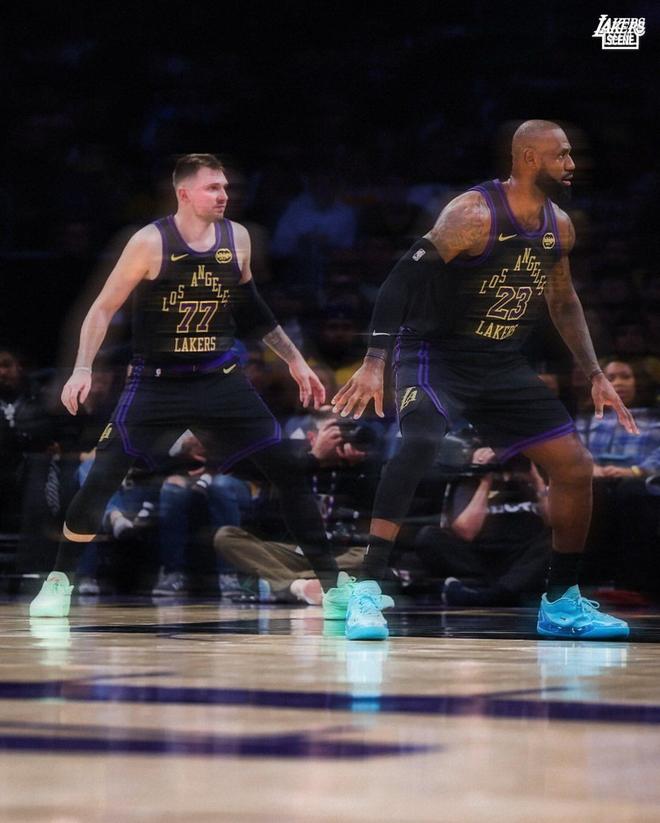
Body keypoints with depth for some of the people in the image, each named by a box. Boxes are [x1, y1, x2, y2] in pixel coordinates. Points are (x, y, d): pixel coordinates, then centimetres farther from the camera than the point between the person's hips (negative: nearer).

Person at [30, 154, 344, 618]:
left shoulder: (237, 238, 0)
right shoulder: (151, 243, -13)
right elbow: (104, 308, -6)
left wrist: (294, 360, 16)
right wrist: (83, 369, -18)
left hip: (221, 378, 3)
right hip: (157, 383, -3)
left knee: (288, 471, -6)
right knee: (102, 478, -10)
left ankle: (330, 578, 2)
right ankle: (59, 580, 9)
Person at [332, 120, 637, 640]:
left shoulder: (559, 227, 3)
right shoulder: (474, 213, -20)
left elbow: (564, 303, 20)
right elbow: (403, 280, -24)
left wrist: (594, 374, 15)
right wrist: (375, 363, -32)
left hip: (503, 363, 7)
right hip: (436, 354, -7)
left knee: (576, 466, 2)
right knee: (419, 444, -34)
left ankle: (562, 602, 18)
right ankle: (366, 593, -32)